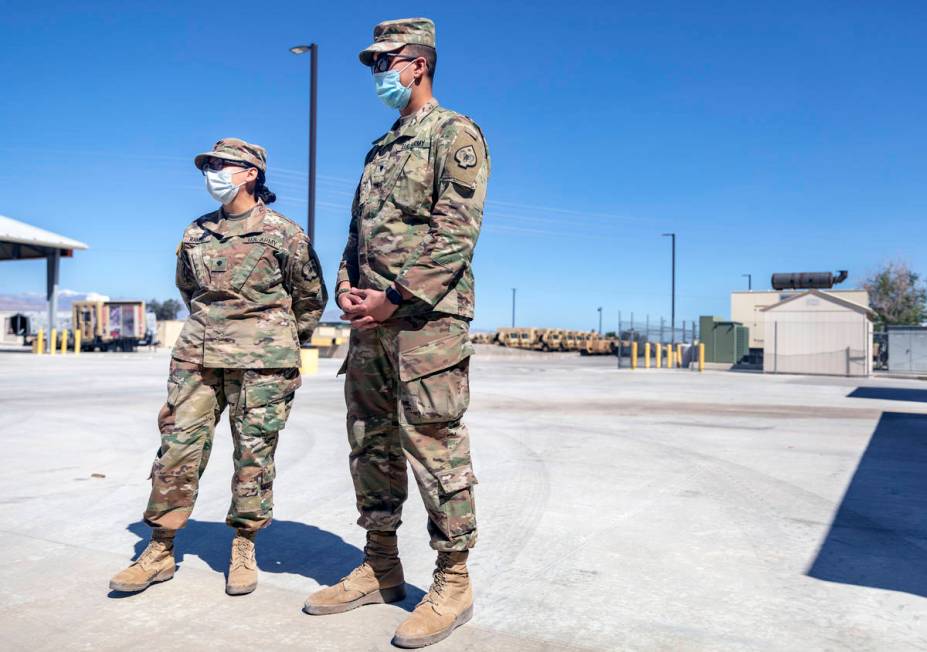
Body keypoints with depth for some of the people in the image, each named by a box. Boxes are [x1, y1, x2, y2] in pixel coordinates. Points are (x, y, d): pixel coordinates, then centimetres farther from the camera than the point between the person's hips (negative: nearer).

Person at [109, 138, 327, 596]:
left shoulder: (284, 234, -1)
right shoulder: (196, 234, 12)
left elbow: (312, 297, 7)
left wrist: (285, 343, 14)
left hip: (261, 360, -4)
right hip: (197, 354, 5)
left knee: (254, 452, 1)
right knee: (177, 446, 2)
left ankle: (243, 549, 15)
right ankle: (160, 550, 13)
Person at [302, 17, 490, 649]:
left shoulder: (455, 134, -2)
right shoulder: (380, 148, 23)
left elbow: (457, 232, -13)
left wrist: (394, 298, -16)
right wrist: (347, 288, 5)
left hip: (426, 318, -8)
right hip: (372, 319, 9)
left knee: (434, 446, -6)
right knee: (371, 444, 11)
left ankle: (453, 584, 8)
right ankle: (380, 569, 24)